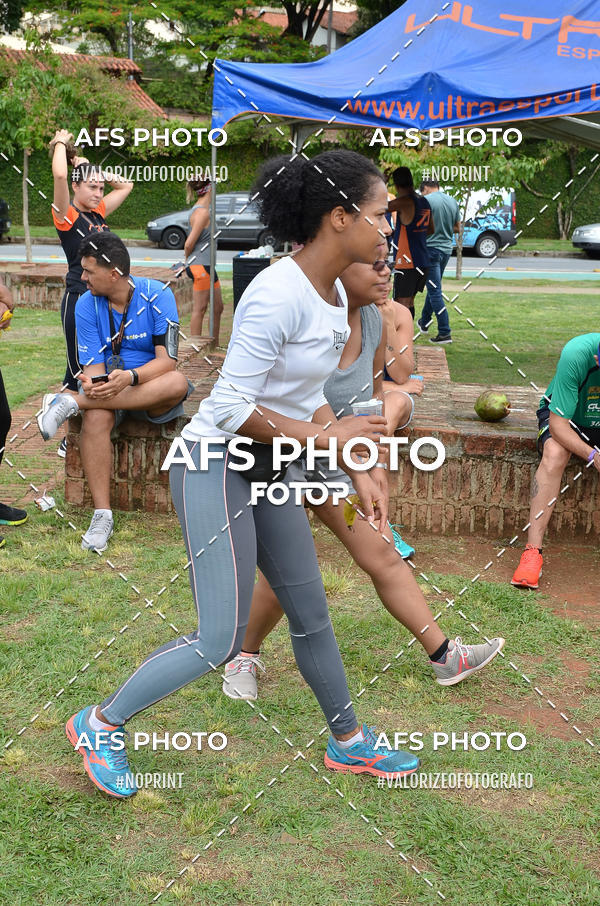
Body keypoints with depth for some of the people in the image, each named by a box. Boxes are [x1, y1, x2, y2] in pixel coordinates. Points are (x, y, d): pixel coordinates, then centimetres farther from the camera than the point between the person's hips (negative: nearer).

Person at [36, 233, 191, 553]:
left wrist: (130, 377, -36)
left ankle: (73, 402, -32)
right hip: (107, 389, 1)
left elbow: (167, 360, -18)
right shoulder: (87, 304, -3)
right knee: (95, 418, -34)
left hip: (152, 395, -1)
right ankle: (102, 515, -29)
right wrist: (91, 382, -31)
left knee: (178, 383, -36)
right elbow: (94, 364, -6)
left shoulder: (157, 295, -11)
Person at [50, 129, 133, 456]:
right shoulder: (67, 215, -8)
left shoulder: (98, 213, 12)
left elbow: (125, 186, 23)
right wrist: (61, 143, -6)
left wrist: (88, 165, 14)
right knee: (79, 370, 0)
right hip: (78, 299, -7)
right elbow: (59, 175, -25)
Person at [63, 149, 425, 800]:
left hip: (268, 471, 9)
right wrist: (328, 437, -16)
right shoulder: (278, 295, -25)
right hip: (214, 465, -9)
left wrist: (358, 473, 7)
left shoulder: (333, 295, 5)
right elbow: (232, 408, -25)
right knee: (221, 639, -6)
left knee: (311, 614, 17)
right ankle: (101, 723, 16)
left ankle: (348, 743, 35)